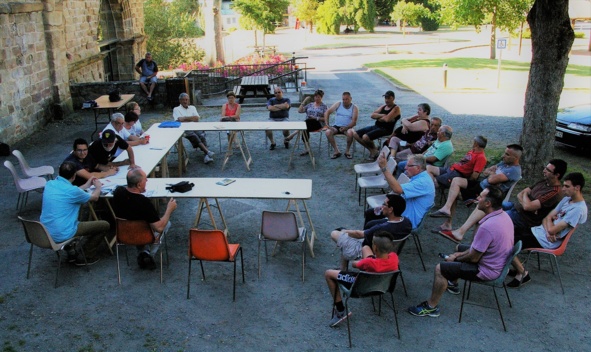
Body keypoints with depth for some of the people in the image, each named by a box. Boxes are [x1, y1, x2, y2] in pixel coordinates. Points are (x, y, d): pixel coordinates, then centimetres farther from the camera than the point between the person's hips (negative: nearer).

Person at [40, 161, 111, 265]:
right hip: (62, 235, -8)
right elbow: (94, 197, 1)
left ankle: (70, 251, 35)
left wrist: (86, 185, 30)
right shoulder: (72, 190, -19)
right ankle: (86, 257, 13)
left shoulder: (49, 184, 1)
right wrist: (98, 187, 22)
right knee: (104, 225, 1)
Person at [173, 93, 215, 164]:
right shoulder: (176, 109, 14)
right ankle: (207, 151, -48)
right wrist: (191, 118, 2)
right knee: (193, 136, -36)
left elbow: (196, 118, 8)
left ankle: (206, 156, -47)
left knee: (201, 135, -31)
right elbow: (180, 120, -5)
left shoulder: (192, 107, 24)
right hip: (184, 129, -3)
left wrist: (185, 118, 1)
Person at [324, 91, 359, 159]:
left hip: (347, 128, -2)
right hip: (336, 126, 2)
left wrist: (346, 128, -27)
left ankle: (347, 151, -12)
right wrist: (327, 124, -12)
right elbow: (327, 112, 0)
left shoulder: (354, 108, 0)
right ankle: (336, 151, -15)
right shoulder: (338, 104, 6)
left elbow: (354, 122, -10)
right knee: (327, 132, -28)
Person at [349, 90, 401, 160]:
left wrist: (378, 117, -2)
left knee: (365, 137, -30)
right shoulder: (383, 106, 18)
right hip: (376, 126, 9)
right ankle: (372, 150, 4)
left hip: (385, 129, -9)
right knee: (355, 134, -2)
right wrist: (382, 115, -9)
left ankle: (375, 150, 2)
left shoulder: (396, 108, -5)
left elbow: (387, 119, -20)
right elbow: (372, 115, 5)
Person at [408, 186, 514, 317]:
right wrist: (461, 254, 7)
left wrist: (456, 258, -4)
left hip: (487, 270, -10)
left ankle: (431, 307, 3)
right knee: (459, 248, 29)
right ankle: (453, 283, 46)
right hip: (498, 262, 10)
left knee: (440, 269, -9)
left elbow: (473, 258, -23)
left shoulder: (487, 227, -35)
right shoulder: (503, 215, -4)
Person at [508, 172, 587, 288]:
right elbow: (546, 218, 7)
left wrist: (551, 219, -1)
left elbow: (552, 229, -23)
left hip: (545, 241, -9)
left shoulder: (578, 209, -21)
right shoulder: (567, 199, 8)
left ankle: (522, 273, 0)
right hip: (538, 230, 9)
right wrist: (548, 231, -14)